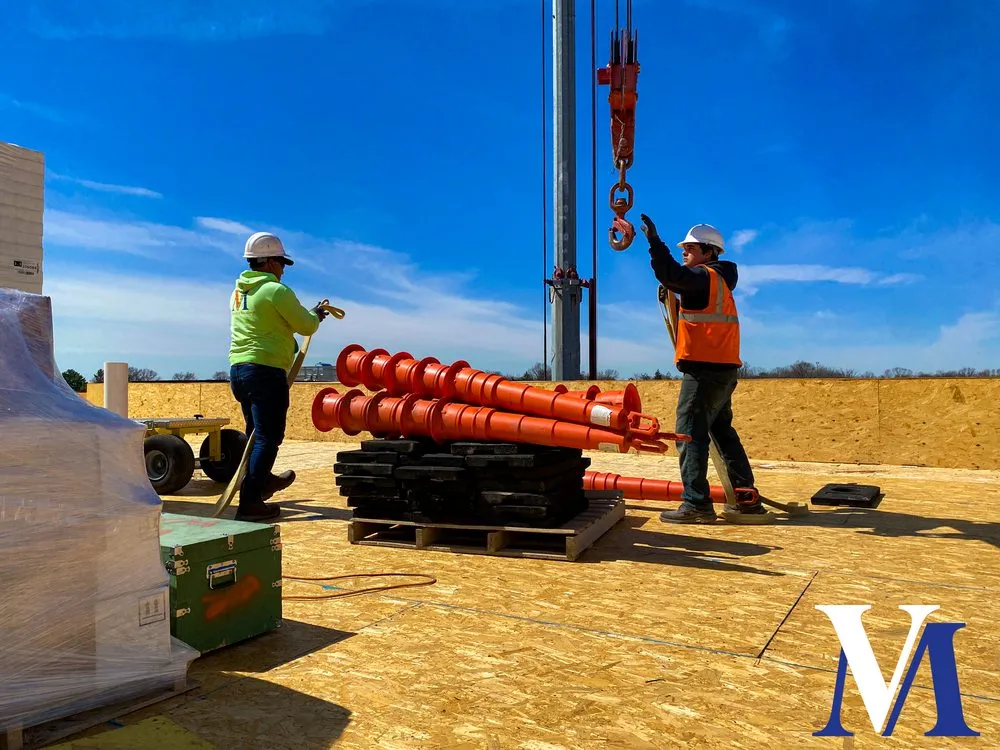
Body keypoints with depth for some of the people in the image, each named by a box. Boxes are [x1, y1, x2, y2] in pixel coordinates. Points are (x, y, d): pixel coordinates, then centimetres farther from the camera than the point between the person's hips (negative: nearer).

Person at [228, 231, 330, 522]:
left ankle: (262, 480, 43)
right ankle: (249, 503, -9)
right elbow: (307, 326, -7)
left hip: (238, 368, 9)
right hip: (266, 370, -9)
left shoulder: (238, 292, 14)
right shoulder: (277, 290, -11)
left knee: (256, 432, 24)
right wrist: (316, 315, 15)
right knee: (268, 437, -5)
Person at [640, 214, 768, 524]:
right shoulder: (718, 280, 22)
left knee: (690, 433, -8)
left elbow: (672, 275, -26)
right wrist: (670, 290, 7)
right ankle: (747, 498, 19)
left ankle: (696, 504, -9)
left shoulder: (703, 276, -7)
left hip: (705, 369, -10)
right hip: (723, 369, 10)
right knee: (722, 431, 16)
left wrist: (654, 241, -31)